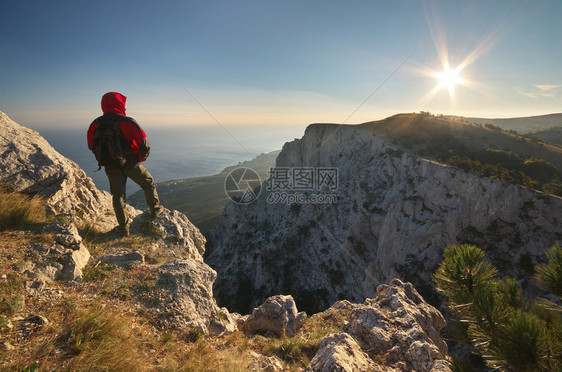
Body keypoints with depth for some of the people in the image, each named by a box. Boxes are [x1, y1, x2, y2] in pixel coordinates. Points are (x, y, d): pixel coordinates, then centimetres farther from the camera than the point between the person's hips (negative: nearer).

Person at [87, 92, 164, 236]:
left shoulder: (95, 124, -2)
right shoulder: (127, 122, -15)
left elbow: (92, 146, 8)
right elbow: (143, 143, -15)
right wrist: (141, 158, 2)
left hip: (111, 168, 4)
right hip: (130, 164, -4)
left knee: (118, 195, 13)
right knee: (148, 183, 22)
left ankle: (124, 227, 20)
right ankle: (155, 209, 35)